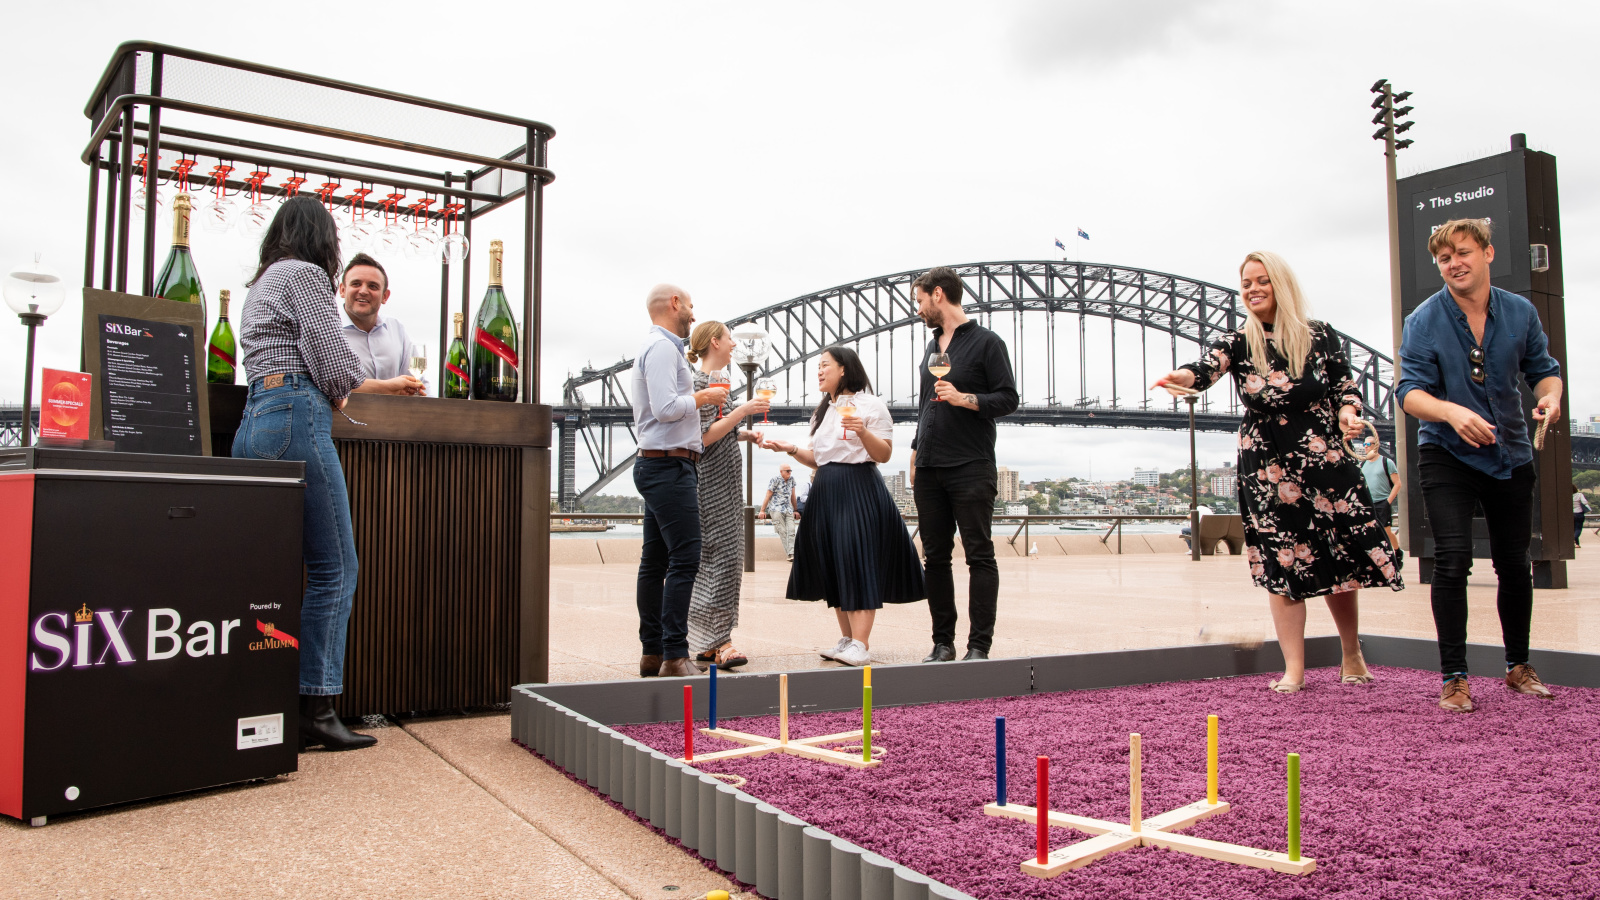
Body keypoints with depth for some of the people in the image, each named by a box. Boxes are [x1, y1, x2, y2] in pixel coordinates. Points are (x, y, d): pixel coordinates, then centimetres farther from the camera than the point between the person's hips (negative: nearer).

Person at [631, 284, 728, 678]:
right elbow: (666, 407, -22)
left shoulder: (658, 347, 21)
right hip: (670, 466, -11)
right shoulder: (663, 347, -11)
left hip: (656, 466, 11)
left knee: (655, 561, 10)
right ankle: (675, 656, -12)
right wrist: (703, 397, -7)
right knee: (684, 560, -12)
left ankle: (652, 653, 14)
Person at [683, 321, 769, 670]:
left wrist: (745, 435, 11)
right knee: (721, 556, -13)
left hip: (724, 481, 10)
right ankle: (719, 641, -12)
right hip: (713, 481, -10)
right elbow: (704, 437, -18)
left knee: (719, 558, 8)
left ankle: (709, 643, 12)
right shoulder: (702, 382, -11)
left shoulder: (713, 382, 20)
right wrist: (743, 411, -18)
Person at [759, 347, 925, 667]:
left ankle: (861, 644, -14)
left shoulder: (869, 405, -2)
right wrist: (791, 449, 5)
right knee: (833, 568, 7)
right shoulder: (823, 412, 20)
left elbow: (884, 455, -7)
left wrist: (863, 431, -23)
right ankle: (847, 639, 14)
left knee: (858, 563, -13)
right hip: (826, 493, 8)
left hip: (859, 492, -8)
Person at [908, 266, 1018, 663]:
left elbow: (1008, 399, -6)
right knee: (935, 558, 6)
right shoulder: (932, 346, 20)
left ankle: (979, 645, 0)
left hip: (971, 469, -7)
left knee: (979, 556, -3)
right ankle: (943, 642, 12)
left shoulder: (986, 342, -1)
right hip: (929, 468, 7)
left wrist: (965, 399, -19)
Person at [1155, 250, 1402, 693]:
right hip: (1267, 468, 0)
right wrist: (1185, 376, -44)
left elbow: (1347, 385, 11)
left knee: (1340, 560, 5)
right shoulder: (1239, 342, -1)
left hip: (1323, 460, 1)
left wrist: (1348, 412, -11)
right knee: (1282, 566, -2)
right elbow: (1209, 365, -21)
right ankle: (1294, 669, 7)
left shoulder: (1320, 336, 2)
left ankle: (1351, 655, 28)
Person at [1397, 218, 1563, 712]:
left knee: (1514, 563, 11)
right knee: (1453, 559, -13)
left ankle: (1518, 665, 29)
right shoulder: (1423, 321, -10)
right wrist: (1451, 412, -35)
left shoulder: (1521, 313, 1)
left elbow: (1543, 368, 10)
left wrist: (1550, 393, -13)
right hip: (1447, 455, -3)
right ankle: (1454, 677, -4)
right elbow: (1410, 391, -15)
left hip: (1510, 454, 4)